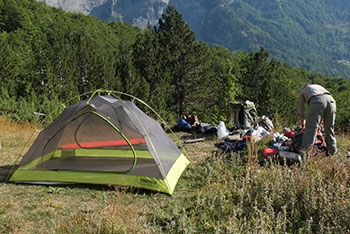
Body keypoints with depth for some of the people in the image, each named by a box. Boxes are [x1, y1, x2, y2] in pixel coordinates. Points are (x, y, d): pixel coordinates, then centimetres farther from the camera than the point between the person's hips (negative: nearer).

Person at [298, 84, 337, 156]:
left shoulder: (302, 92, 34)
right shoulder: (319, 86, 44)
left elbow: (301, 111, 34)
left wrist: (303, 125, 48)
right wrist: (319, 124, 49)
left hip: (317, 101, -4)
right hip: (330, 100, 4)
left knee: (310, 128, -6)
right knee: (329, 129, 14)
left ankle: (303, 151, -15)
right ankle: (332, 153, 18)